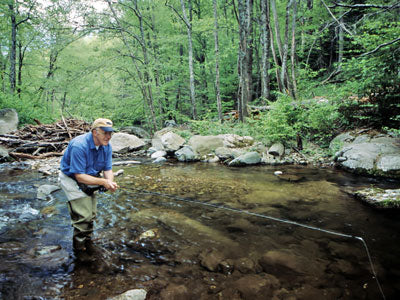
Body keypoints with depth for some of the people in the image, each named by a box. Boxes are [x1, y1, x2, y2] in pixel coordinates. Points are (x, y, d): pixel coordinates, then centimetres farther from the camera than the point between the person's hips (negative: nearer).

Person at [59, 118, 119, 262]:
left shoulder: (106, 146, -10)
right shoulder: (79, 146, -33)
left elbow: (107, 169, -5)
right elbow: (79, 176, -32)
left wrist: (110, 182, -27)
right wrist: (103, 182, -37)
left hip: (88, 177, 7)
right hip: (71, 179, -7)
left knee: (91, 213, 12)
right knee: (83, 215, -10)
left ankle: (88, 242, 33)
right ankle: (79, 250, 9)